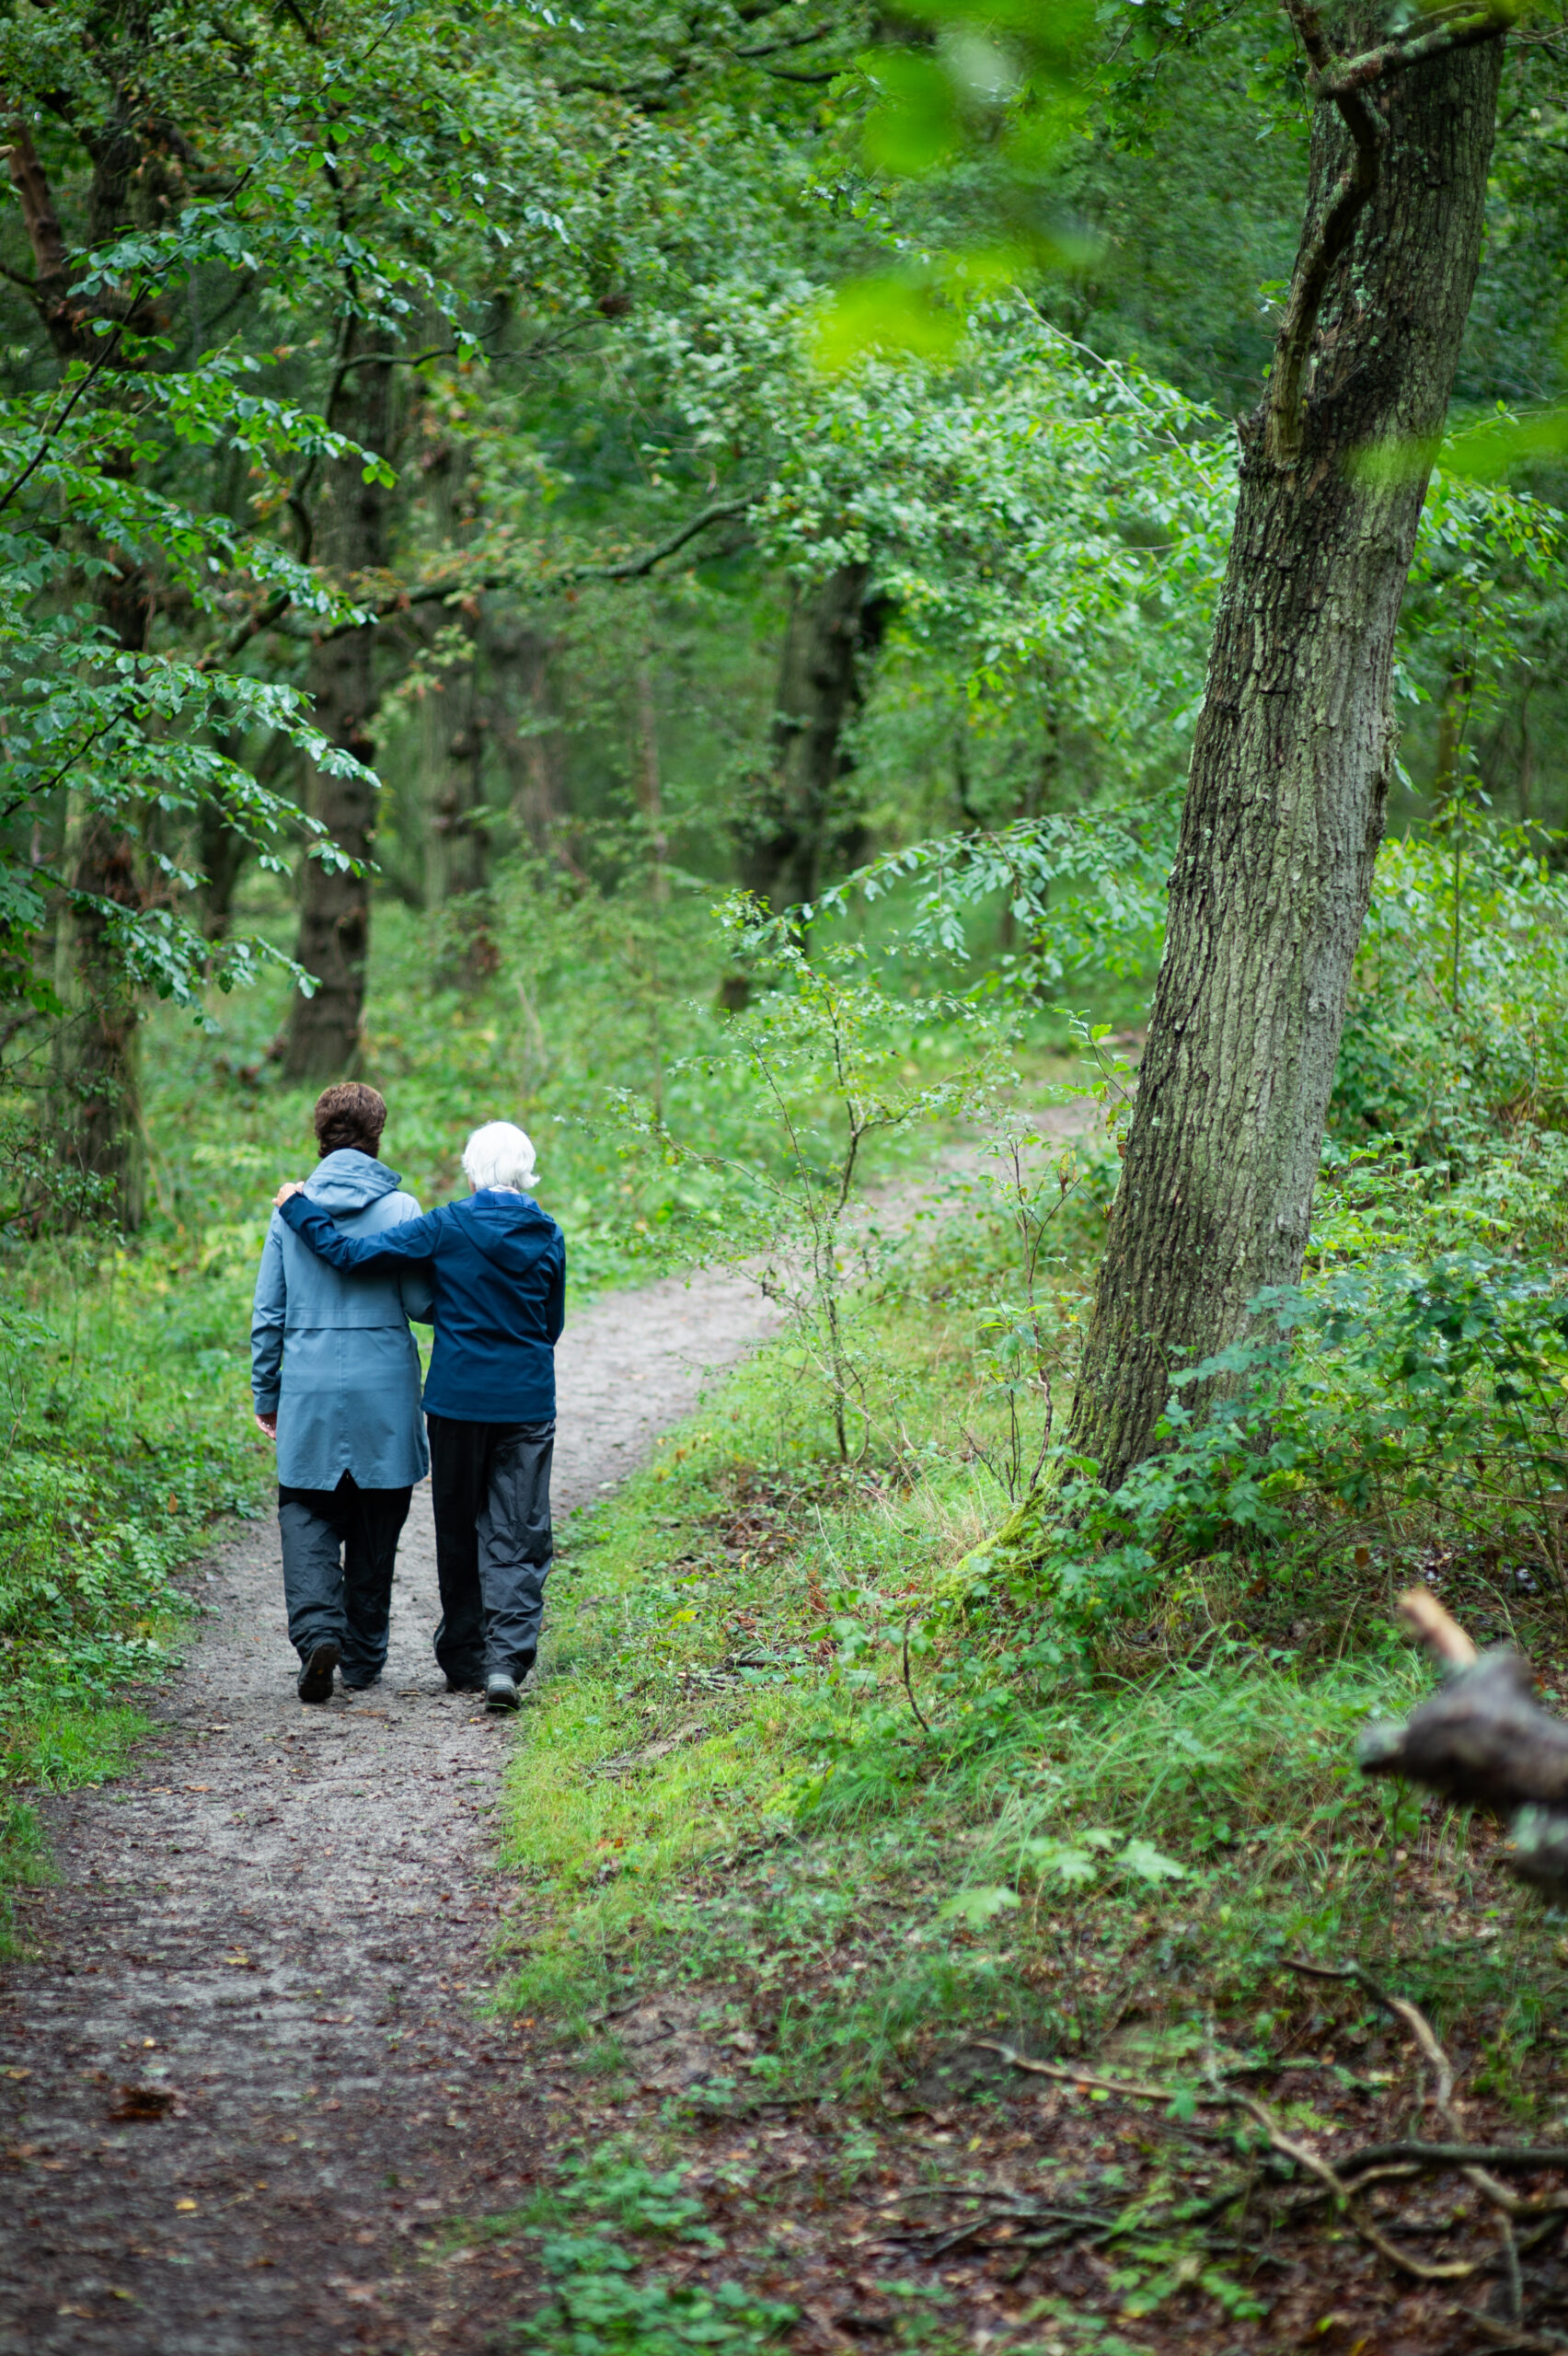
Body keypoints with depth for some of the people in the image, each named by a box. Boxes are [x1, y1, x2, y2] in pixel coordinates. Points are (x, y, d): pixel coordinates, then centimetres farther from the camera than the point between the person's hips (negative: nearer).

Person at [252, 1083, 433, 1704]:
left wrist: (266, 1395, 14)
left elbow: (267, 1313, 5)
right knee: (374, 1528, 11)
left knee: (307, 1514, 7)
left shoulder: (292, 1209, 1)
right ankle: (363, 1658, 18)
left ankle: (316, 1629, -16)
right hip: (384, 1392, -1)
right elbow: (421, 1303, -5)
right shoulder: (399, 1208, -5)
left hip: (309, 1392, 1)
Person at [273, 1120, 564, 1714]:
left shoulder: (447, 1228, -8)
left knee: (459, 1534, 12)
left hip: (459, 1400, -1)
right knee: (518, 1538, 1)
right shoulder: (548, 1236, 1)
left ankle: (464, 1661, 19)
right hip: (528, 1403, 1)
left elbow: (352, 1254, -11)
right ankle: (506, 1660, -15)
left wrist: (298, 1208, 2)